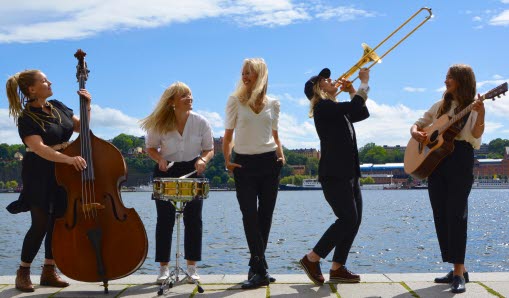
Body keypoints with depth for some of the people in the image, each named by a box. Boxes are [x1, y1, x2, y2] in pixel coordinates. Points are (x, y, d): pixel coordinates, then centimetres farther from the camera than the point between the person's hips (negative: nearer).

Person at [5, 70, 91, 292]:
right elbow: (39, 148, -27)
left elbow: (81, 127, 16)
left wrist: (87, 106, 1)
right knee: (41, 224, -5)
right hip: (40, 175, -6)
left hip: (64, 174, 6)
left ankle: (49, 272, 19)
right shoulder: (26, 118, -14)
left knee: (57, 222, 8)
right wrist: (69, 159, -38)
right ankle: (23, 273, 11)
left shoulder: (58, 107, 7)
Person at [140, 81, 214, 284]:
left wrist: (203, 159, -21)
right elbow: (151, 148, 3)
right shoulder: (159, 124, -11)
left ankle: (192, 266, 11)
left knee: (193, 220, 0)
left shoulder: (201, 122, -10)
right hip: (166, 172, 0)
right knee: (165, 220, 0)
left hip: (193, 171, 1)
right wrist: (160, 159, -17)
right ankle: (164, 268, 10)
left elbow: (209, 149, 0)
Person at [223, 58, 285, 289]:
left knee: (265, 214, 5)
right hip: (244, 163, -2)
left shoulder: (273, 103, 8)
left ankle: (255, 267, 17)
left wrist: (281, 154, 4)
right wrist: (227, 160, -6)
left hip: (269, 162, 3)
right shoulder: (235, 100, 1)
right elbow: (228, 133, 2)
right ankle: (261, 271, -5)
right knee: (250, 216, -7)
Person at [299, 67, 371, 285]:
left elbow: (362, 113, 28)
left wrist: (351, 91, 20)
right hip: (334, 174, -10)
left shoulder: (338, 111, 22)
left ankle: (337, 269, 7)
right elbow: (355, 107, -18)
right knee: (348, 219, -14)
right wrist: (364, 82, -7)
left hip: (348, 173, 10)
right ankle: (311, 259, -4)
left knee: (354, 220, 4)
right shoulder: (322, 107, -8)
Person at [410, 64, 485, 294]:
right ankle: (458, 270, 12)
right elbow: (419, 123, 23)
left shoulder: (473, 106, 1)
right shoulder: (440, 106, 18)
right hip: (436, 160, 6)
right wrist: (415, 131, 0)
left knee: (456, 214, -13)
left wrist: (480, 115, -30)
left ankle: (458, 272, -12)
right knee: (441, 216, 5)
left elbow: (476, 136, -13)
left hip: (460, 159, -6)